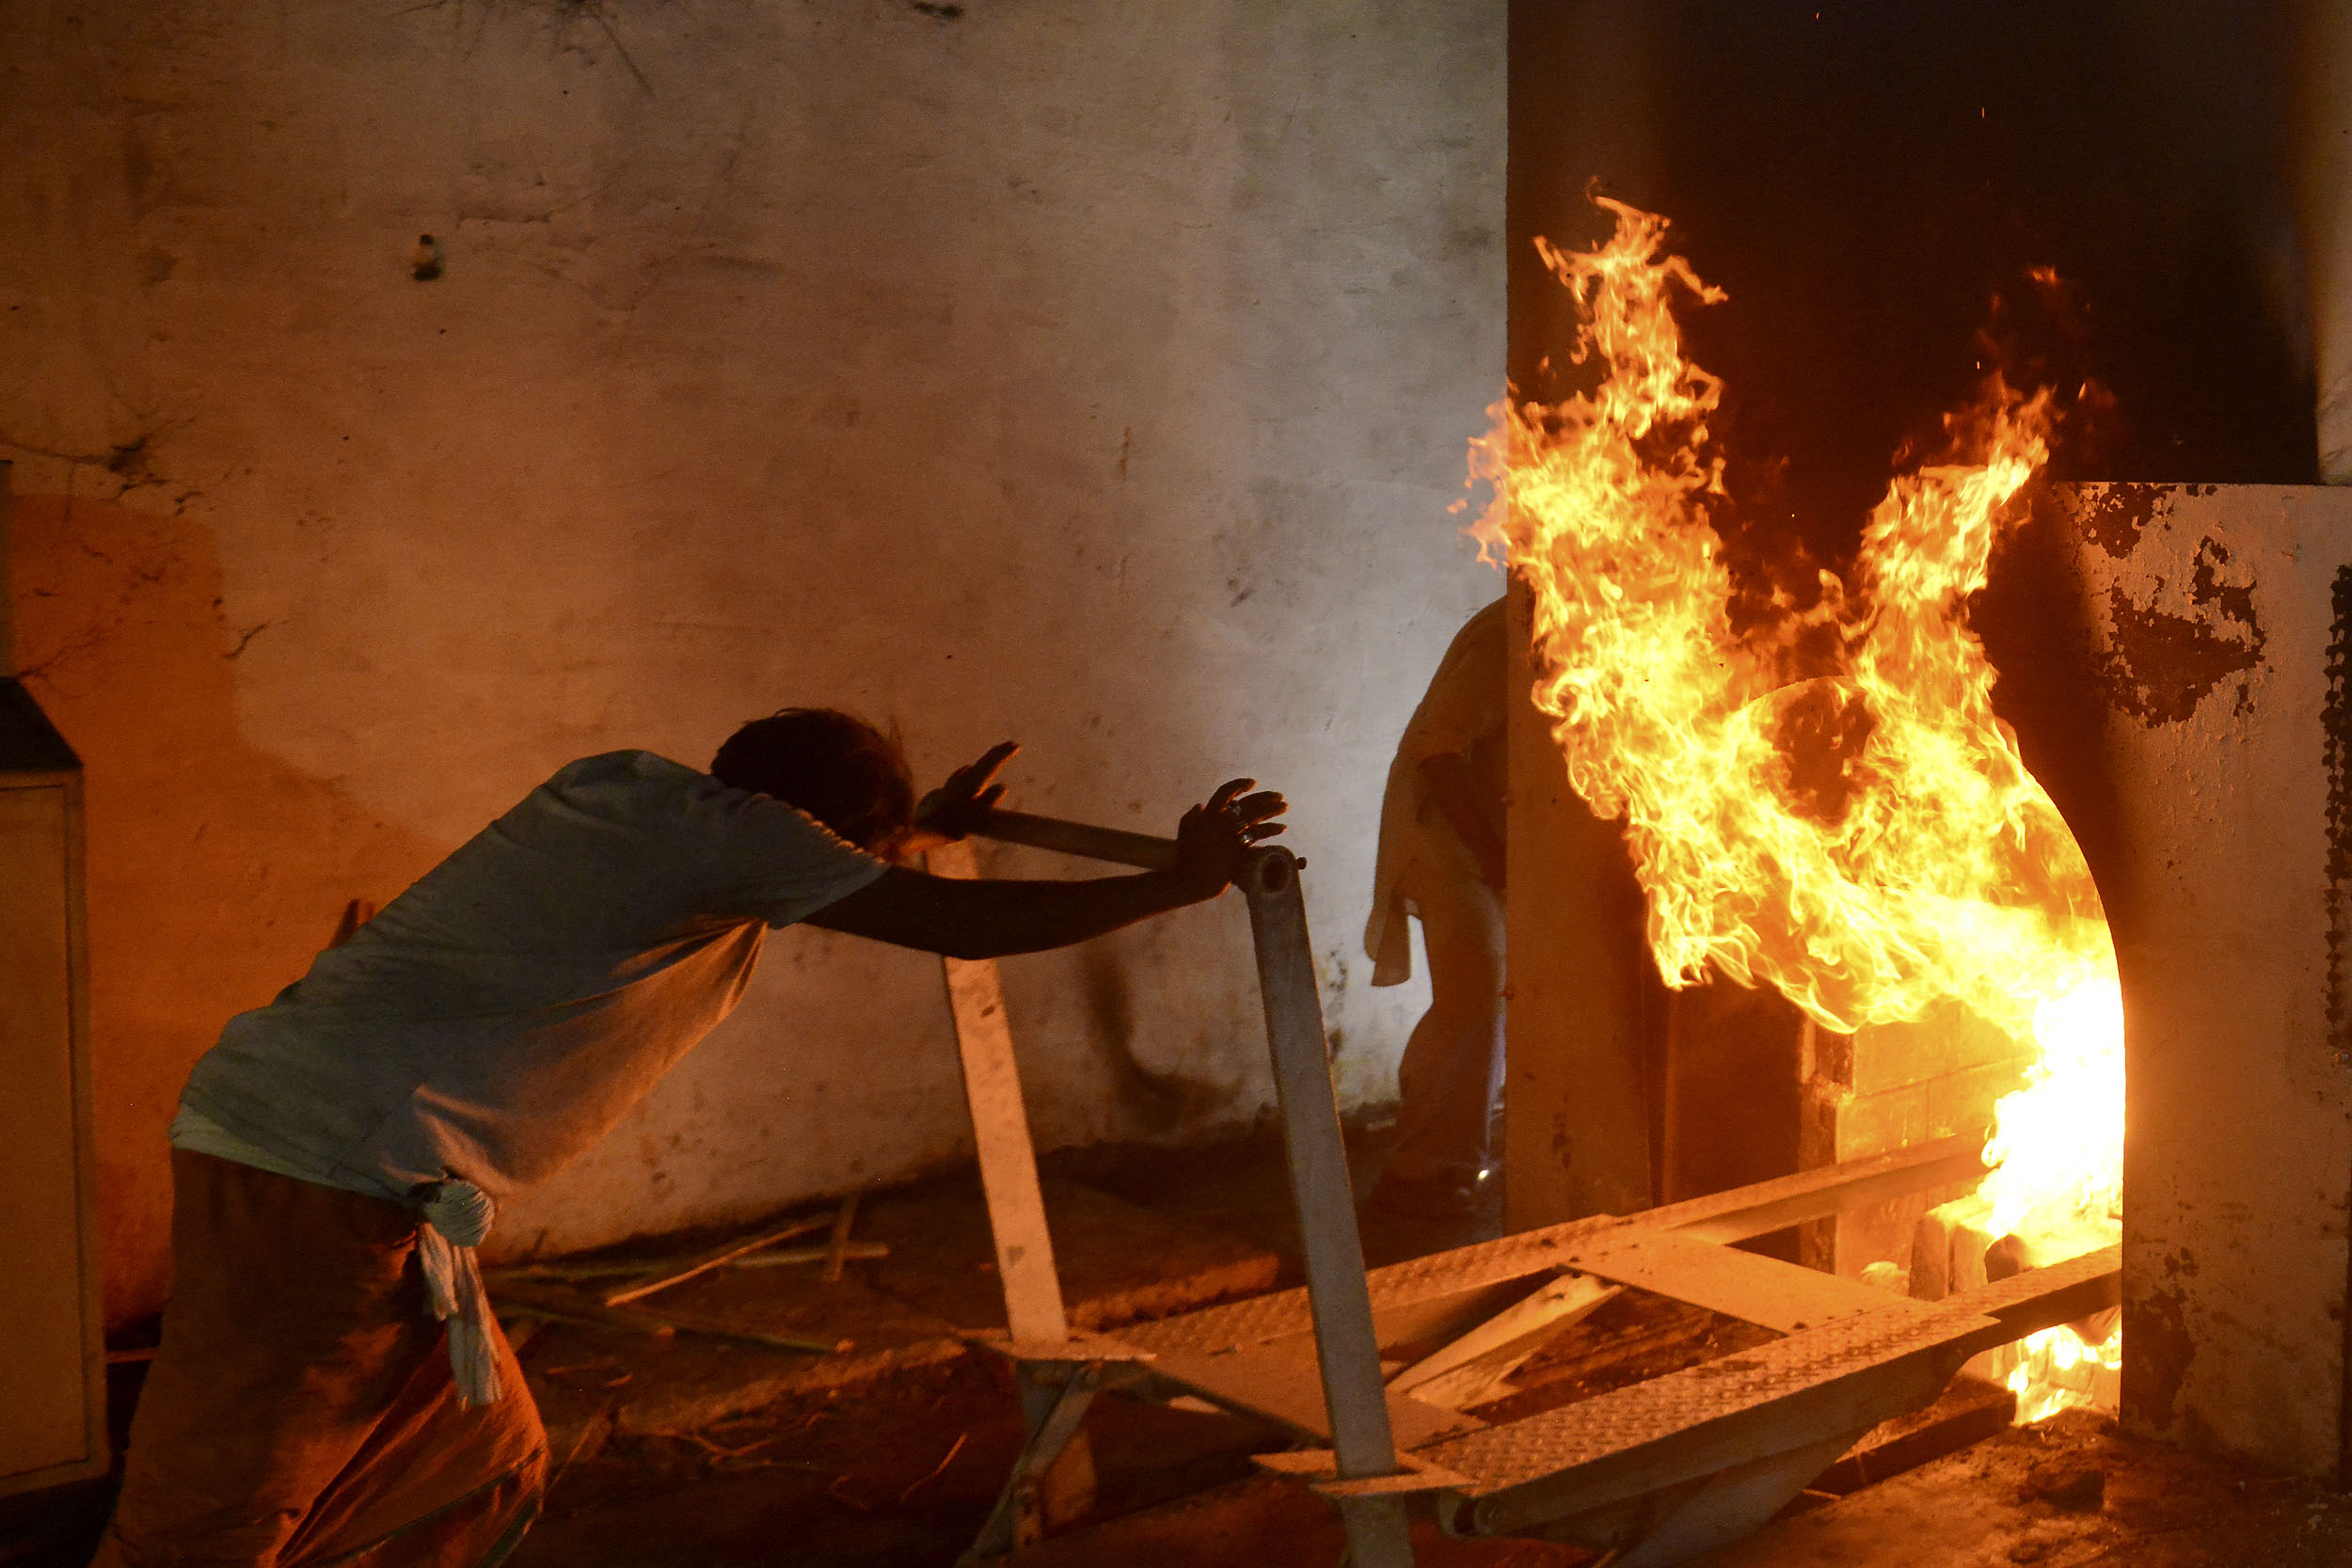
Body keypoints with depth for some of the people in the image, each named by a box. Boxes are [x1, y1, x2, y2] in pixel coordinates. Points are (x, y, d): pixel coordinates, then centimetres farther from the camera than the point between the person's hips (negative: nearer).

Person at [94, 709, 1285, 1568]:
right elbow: (964, 925, -8)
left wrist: (927, 829, 49)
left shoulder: (631, 790, 17)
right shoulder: (726, 827, -8)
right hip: (336, 1176, -10)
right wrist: (1185, 879, 2)